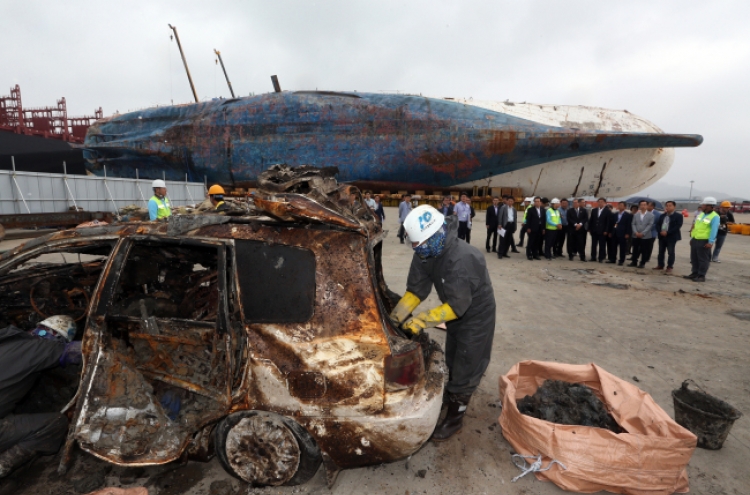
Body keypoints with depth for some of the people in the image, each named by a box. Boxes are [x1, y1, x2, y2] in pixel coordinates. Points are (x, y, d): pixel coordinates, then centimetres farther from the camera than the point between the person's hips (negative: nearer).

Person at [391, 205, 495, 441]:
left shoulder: (462, 259, -39)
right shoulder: (427, 254, -15)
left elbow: (457, 305, -37)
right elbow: (416, 288, -11)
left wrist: (424, 320, -37)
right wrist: (397, 316, -19)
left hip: (476, 315, -7)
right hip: (455, 312, 8)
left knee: (464, 368, 5)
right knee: (452, 361, 25)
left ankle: (454, 418, 23)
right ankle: (451, 395, 50)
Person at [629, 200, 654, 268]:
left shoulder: (651, 215, 1)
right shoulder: (636, 215, 11)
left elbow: (650, 225, -6)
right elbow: (633, 224, 6)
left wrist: (642, 233, -14)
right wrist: (636, 232, -9)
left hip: (646, 236, -3)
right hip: (635, 236, 3)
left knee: (644, 251, 2)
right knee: (635, 250, 8)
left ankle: (642, 263, 10)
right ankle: (634, 262, 17)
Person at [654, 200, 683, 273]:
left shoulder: (678, 216, -4)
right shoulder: (662, 215, 14)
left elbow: (678, 226, -13)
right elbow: (657, 224, 9)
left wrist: (667, 232, -20)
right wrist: (660, 231, -10)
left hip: (671, 237, -5)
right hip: (662, 236, 5)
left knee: (671, 252, 0)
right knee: (661, 251, 10)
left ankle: (669, 267, 7)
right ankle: (660, 265, 19)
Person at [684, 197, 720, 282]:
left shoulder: (715, 217, -13)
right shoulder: (701, 214, 12)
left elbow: (714, 230, -19)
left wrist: (711, 242, -25)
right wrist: (692, 237, 19)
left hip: (704, 241, -8)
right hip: (695, 239, 8)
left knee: (703, 259, 0)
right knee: (694, 258, 14)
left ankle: (701, 276, 6)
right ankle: (694, 273, 24)